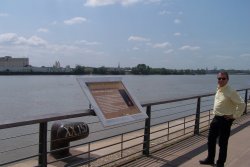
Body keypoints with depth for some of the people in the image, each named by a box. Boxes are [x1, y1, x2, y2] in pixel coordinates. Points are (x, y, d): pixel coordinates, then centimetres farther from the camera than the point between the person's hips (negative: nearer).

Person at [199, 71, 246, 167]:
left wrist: (235, 116, -15)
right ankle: (210, 159, 35)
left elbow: (242, 104, -19)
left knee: (223, 143, 5)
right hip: (216, 118, 8)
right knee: (211, 139, 17)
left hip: (225, 120, -8)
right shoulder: (218, 89, 6)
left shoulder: (231, 92, -18)